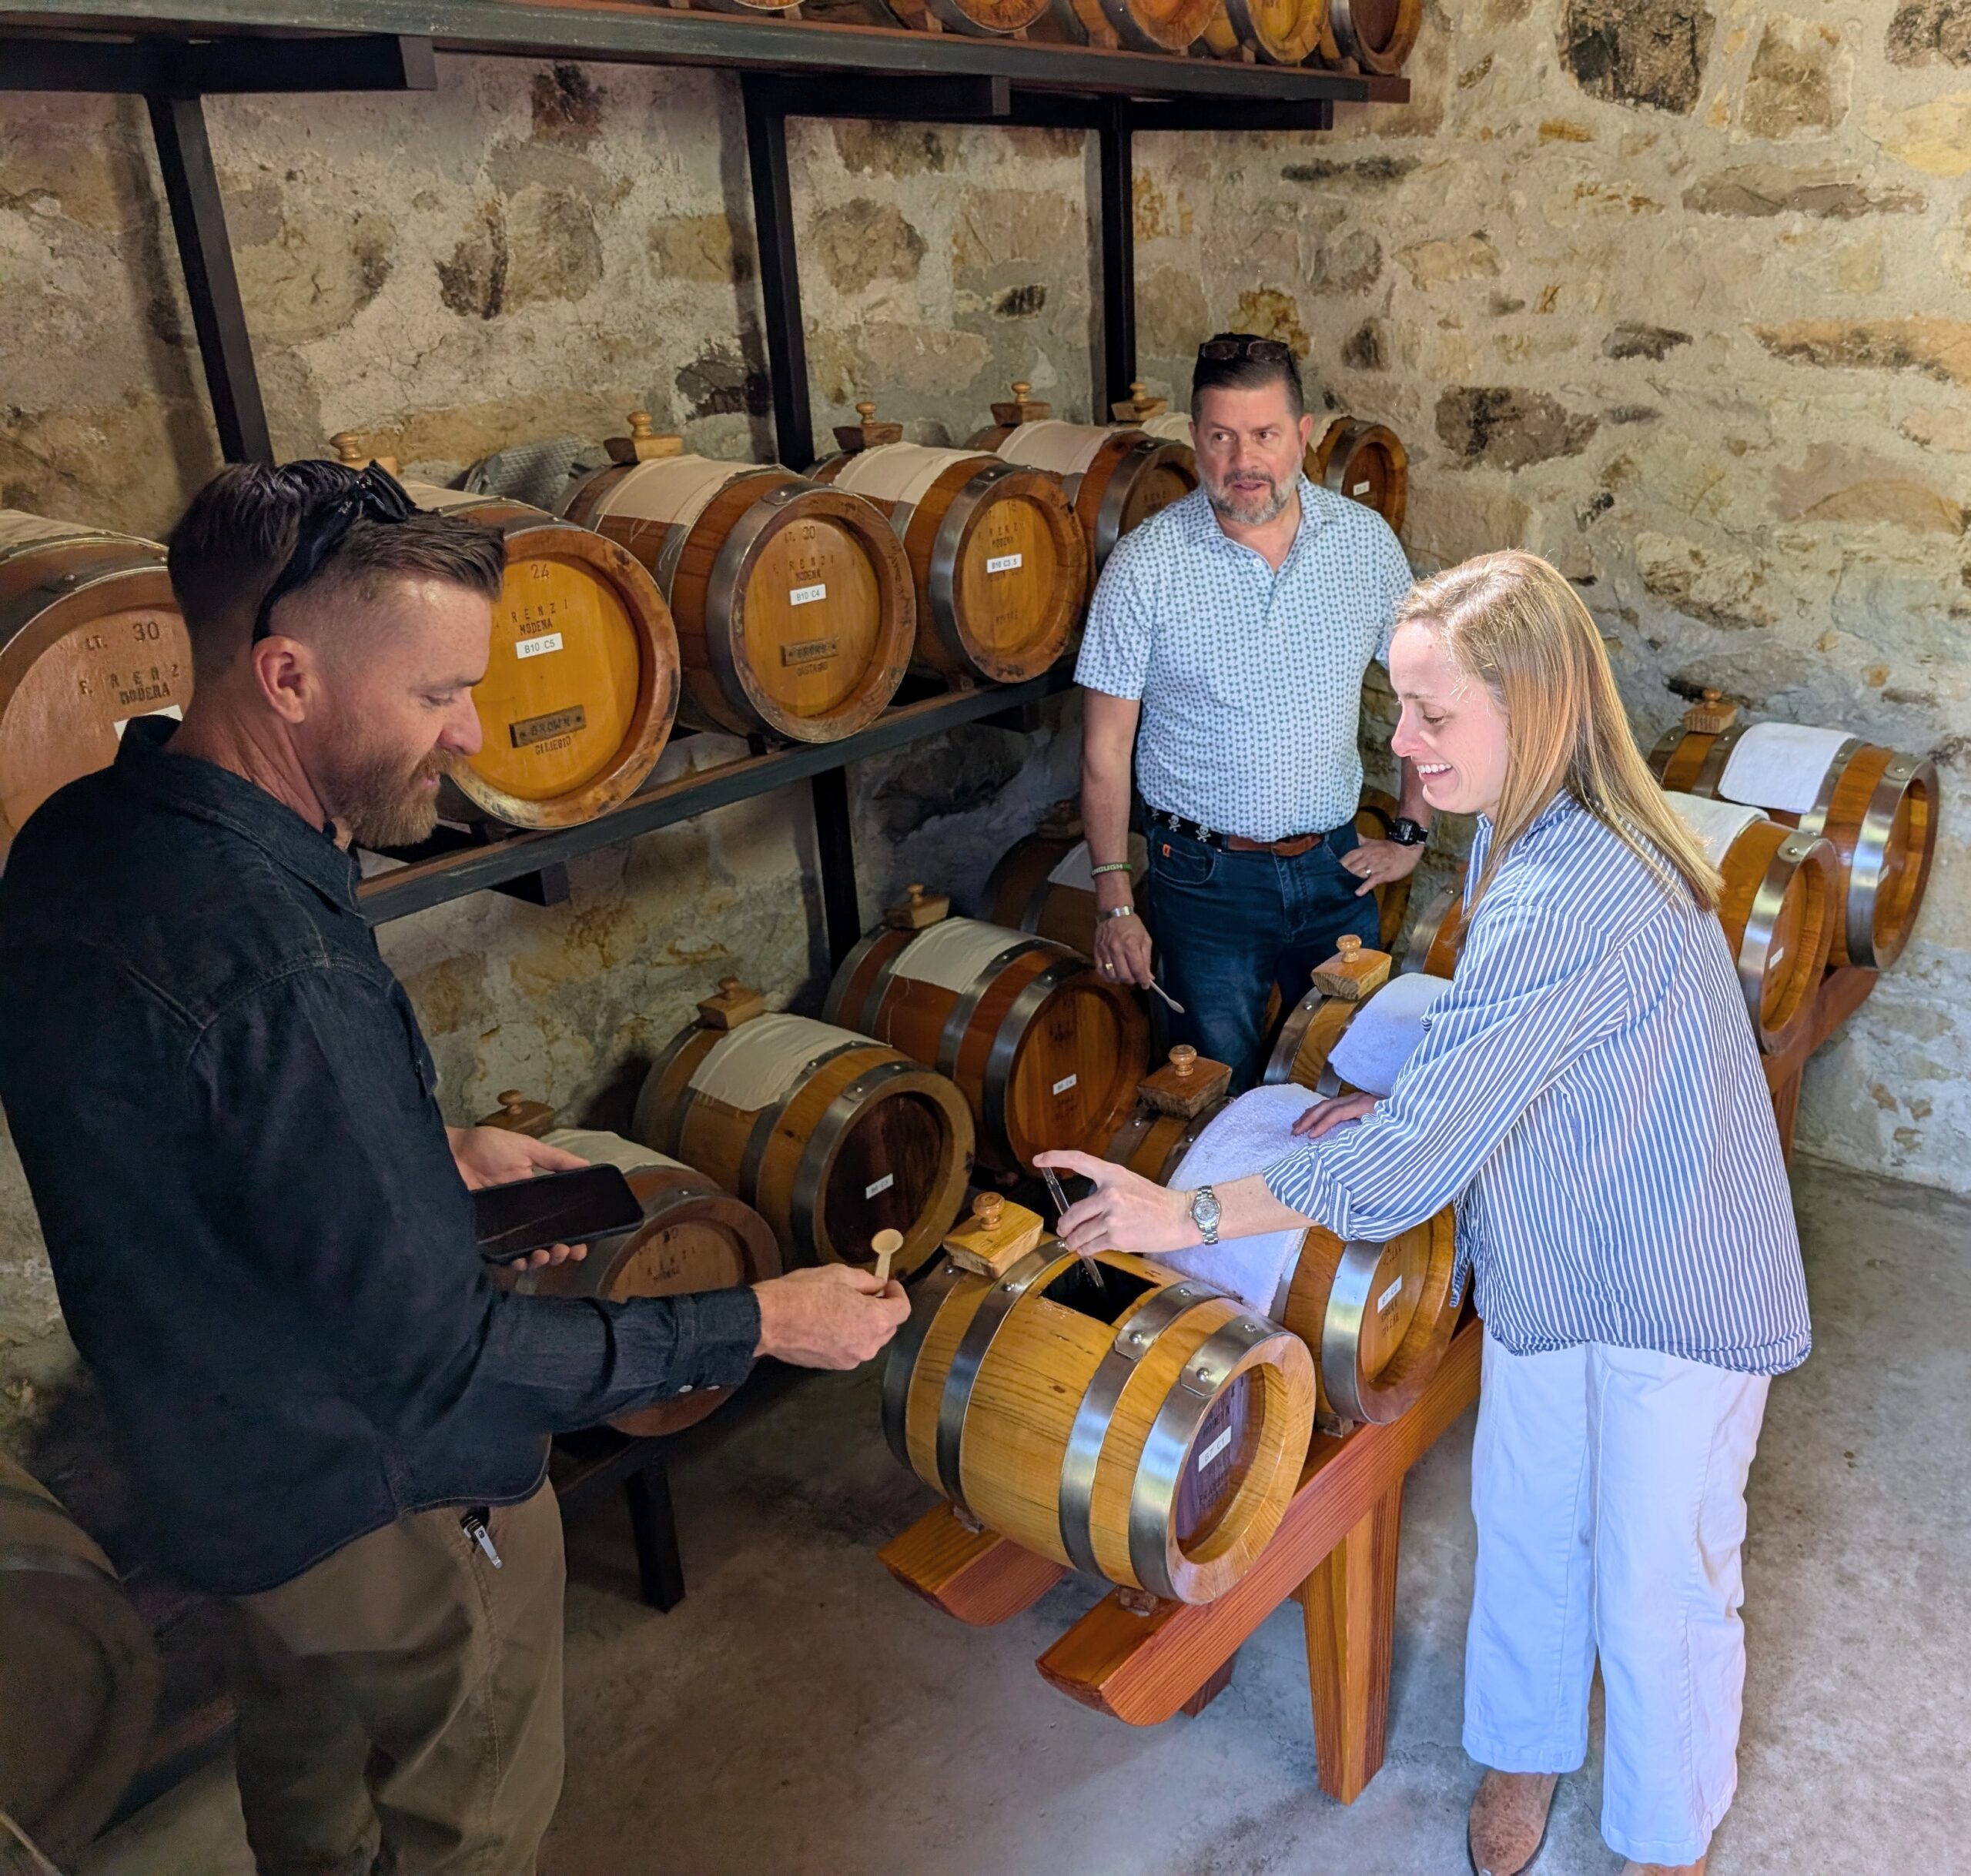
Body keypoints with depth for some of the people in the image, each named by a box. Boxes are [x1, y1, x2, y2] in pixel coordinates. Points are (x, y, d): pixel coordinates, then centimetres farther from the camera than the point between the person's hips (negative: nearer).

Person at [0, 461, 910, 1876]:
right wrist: (759, 1325, -24)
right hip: (391, 1502, -8)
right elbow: (439, 1365, -31)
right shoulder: (271, 969, -38)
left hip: (224, 1458, 9)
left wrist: (432, 1152, 5)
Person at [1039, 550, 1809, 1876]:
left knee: (1657, 1586, 13)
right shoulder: (1519, 834, -4)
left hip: (1676, 1294, -8)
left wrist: (1189, 1215, -25)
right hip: (1552, 1259, 8)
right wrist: (1406, 1102, -2)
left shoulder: (1569, 897, -35)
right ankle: (1526, 1750, 48)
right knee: (1524, 1524, 22)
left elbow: (1410, 1163, -33)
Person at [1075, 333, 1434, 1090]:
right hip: (1207, 878, -3)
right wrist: (1114, 900, -11)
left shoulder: (1365, 540, -1)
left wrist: (1411, 832, 5)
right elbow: (1106, 748, -7)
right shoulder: (1144, 566, -10)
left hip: (1336, 866, 3)